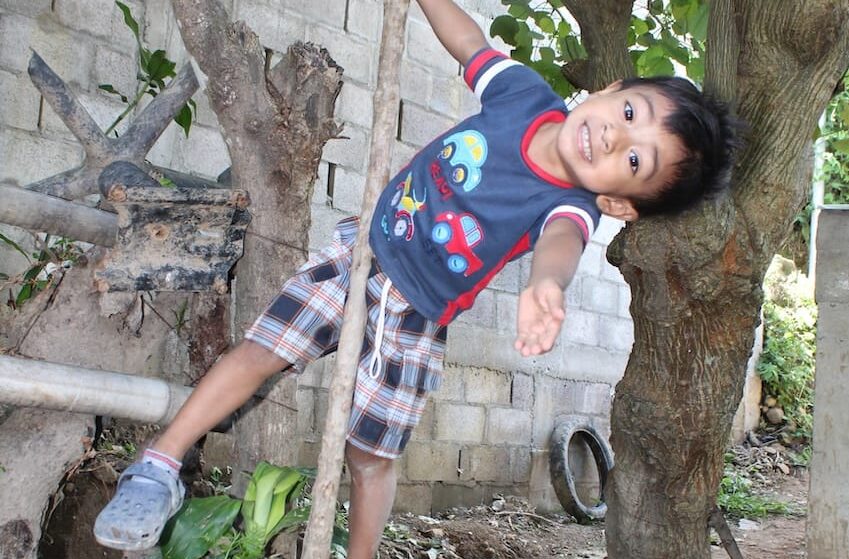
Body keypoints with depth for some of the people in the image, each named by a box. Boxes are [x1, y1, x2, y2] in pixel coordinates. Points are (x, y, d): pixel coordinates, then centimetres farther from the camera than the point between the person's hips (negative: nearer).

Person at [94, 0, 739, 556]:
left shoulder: (575, 206, -26)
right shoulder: (525, 92, -15)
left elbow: (561, 240, -50)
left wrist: (545, 287, -73)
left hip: (411, 317, -3)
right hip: (359, 250, 3)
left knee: (372, 460, 3)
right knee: (258, 353, 0)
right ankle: (159, 471, 12)